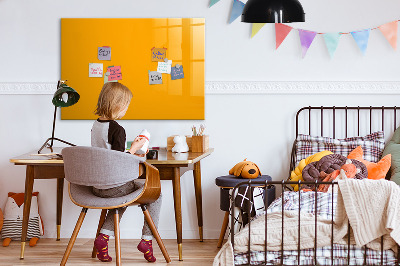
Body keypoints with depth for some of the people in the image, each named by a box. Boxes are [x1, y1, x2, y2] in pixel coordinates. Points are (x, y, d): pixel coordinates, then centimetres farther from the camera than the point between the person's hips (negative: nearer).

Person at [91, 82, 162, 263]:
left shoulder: (95, 126, 7)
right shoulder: (117, 129, -19)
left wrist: (130, 154, 19)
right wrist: (134, 149, -8)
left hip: (97, 186, 8)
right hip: (114, 186, -8)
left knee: (123, 196, 36)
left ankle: (104, 236, 18)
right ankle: (147, 239, 9)